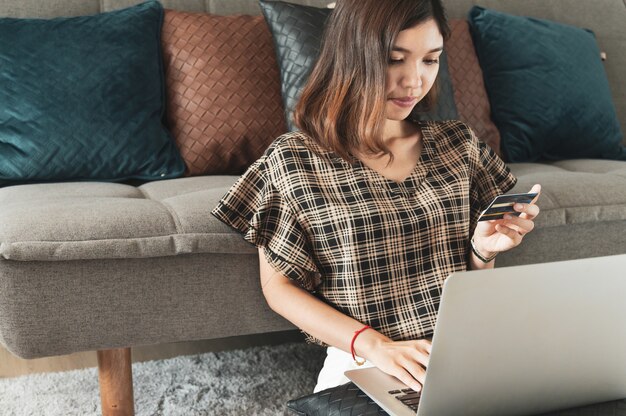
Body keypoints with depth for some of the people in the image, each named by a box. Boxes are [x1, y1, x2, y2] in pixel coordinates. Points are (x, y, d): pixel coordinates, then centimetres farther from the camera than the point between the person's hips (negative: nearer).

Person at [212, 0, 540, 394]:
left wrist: (484, 249, -8)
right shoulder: (292, 160, -4)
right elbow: (278, 285, -1)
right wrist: (374, 345, -14)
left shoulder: (459, 143, 7)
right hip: (362, 366, -3)